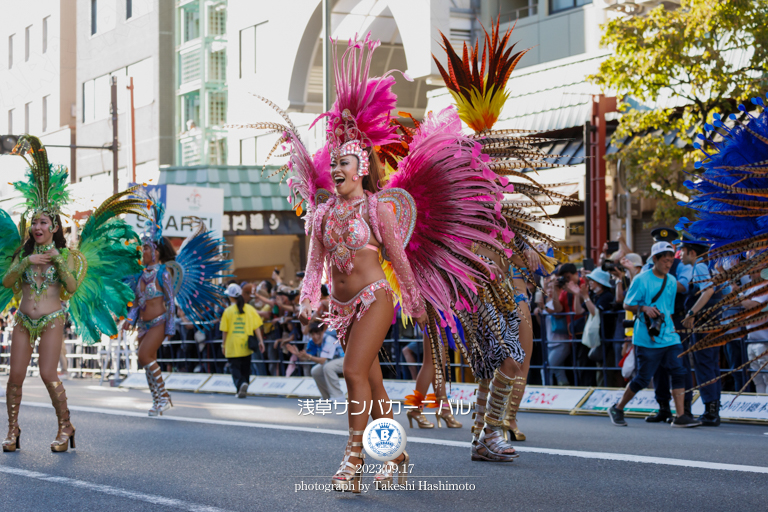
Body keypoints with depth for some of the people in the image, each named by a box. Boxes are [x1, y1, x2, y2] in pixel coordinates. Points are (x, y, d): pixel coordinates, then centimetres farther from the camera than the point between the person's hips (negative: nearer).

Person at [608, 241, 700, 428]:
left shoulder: (672, 281, 12)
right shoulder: (641, 280, -7)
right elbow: (627, 304, -4)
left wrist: (671, 326, 15)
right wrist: (644, 308, -20)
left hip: (669, 337, 6)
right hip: (647, 339, -6)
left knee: (679, 372, -7)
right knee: (643, 378, -1)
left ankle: (680, 416, -5)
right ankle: (617, 409, 18)